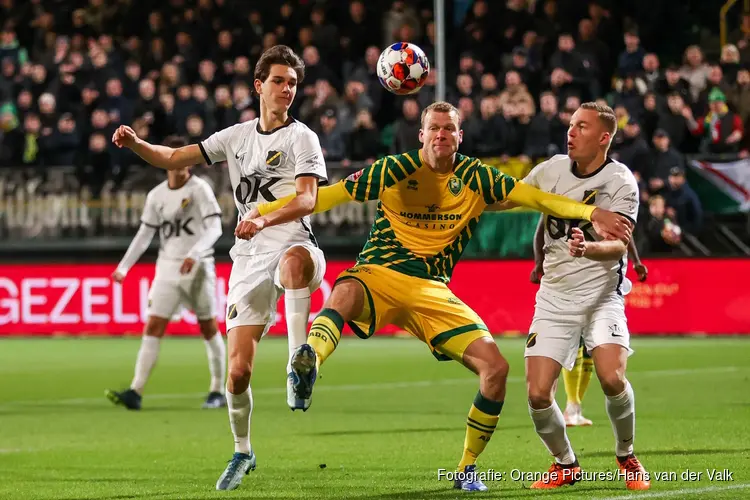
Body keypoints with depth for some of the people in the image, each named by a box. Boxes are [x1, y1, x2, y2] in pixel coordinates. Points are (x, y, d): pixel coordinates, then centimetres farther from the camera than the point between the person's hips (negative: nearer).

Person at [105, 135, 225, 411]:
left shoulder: (200, 188, -6)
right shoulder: (156, 196, 6)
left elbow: (214, 227, -14)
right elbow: (144, 234, 11)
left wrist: (195, 254, -28)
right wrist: (123, 267, 3)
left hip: (198, 268, -3)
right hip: (167, 269, 3)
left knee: (209, 329, 4)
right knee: (152, 328, -7)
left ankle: (218, 391, 16)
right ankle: (135, 393, -13)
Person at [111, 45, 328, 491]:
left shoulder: (301, 138, 1)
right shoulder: (238, 137, 16)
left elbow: (308, 199, -14)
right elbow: (173, 159, 20)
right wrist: (135, 143, 1)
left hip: (293, 245, -4)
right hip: (249, 259, 4)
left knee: (296, 259, -45)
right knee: (238, 371, -2)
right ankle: (243, 451, 22)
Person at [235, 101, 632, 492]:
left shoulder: (476, 178, 3)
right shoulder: (397, 169, -4)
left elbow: (536, 197, 1)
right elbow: (329, 195, -5)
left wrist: (592, 213, -12)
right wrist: (264, 213, -13)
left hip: (433, 290, 4)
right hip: (379, 273, -3)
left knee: (495, 368, -9)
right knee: (344, 294, -41)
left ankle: (466, 470, 8)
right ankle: (308, 363, -72)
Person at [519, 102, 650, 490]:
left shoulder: (620, 181, -9)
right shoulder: (552, 169, 3)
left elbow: (619, 244, -23)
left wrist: (588, 248, -41)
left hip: (602, 294, -4)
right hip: (554, 297, 4)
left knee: (612, 378, -25)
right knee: (538, 394, -10)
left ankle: (626, 457, 3)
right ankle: (565, 465, 17)